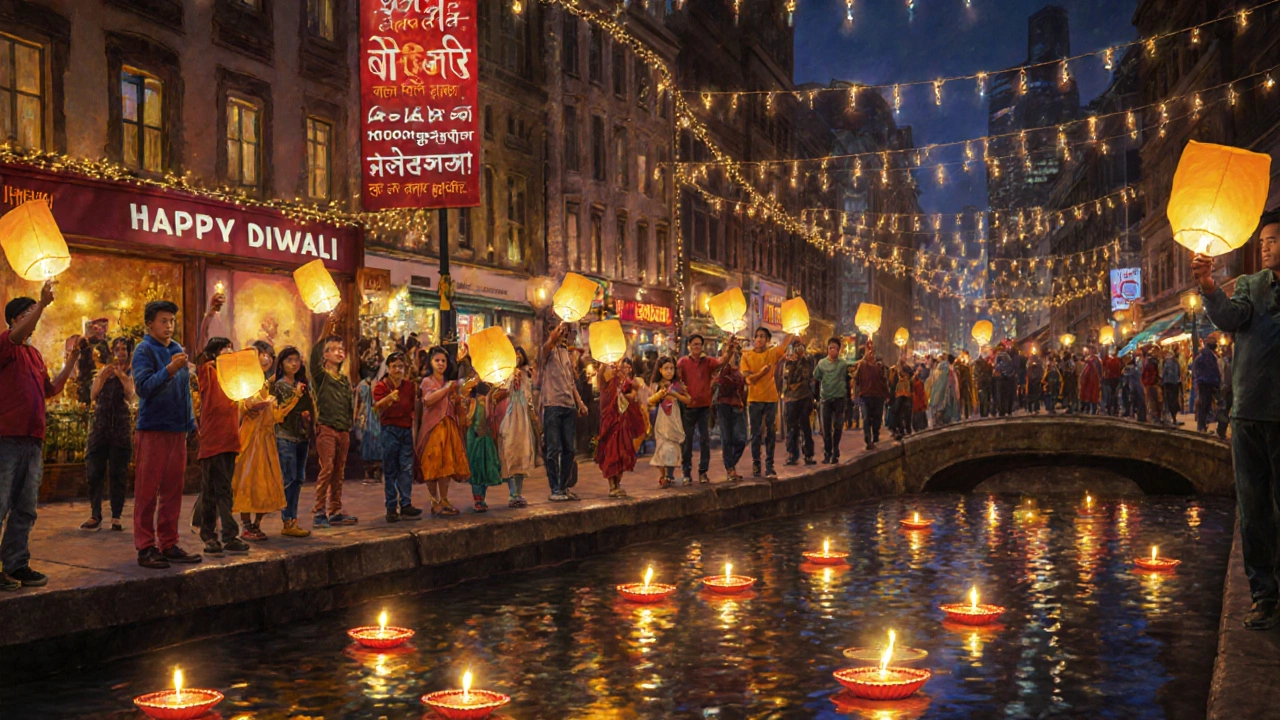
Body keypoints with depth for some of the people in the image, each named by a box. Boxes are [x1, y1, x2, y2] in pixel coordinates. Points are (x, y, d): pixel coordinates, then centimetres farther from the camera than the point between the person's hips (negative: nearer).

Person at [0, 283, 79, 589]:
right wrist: (42, 302, -30)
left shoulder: (35, 354, 20)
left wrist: (71, 361, 18)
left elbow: (50, 390, 25)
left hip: (33, 440, 8)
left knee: (25, 509, 10)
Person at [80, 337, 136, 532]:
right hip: (100, 426, 2)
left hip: (121, 427, -2)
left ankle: (116, 517, 0)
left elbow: (131, 397, -10)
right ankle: (95, 516, 2)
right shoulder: (104, 371, 13)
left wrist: (121, 375, -19)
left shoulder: (131, 374, 7)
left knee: (118, 474, -2)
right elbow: (93, 396, 2)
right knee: (94, 471, -2)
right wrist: (103, 377, -12)